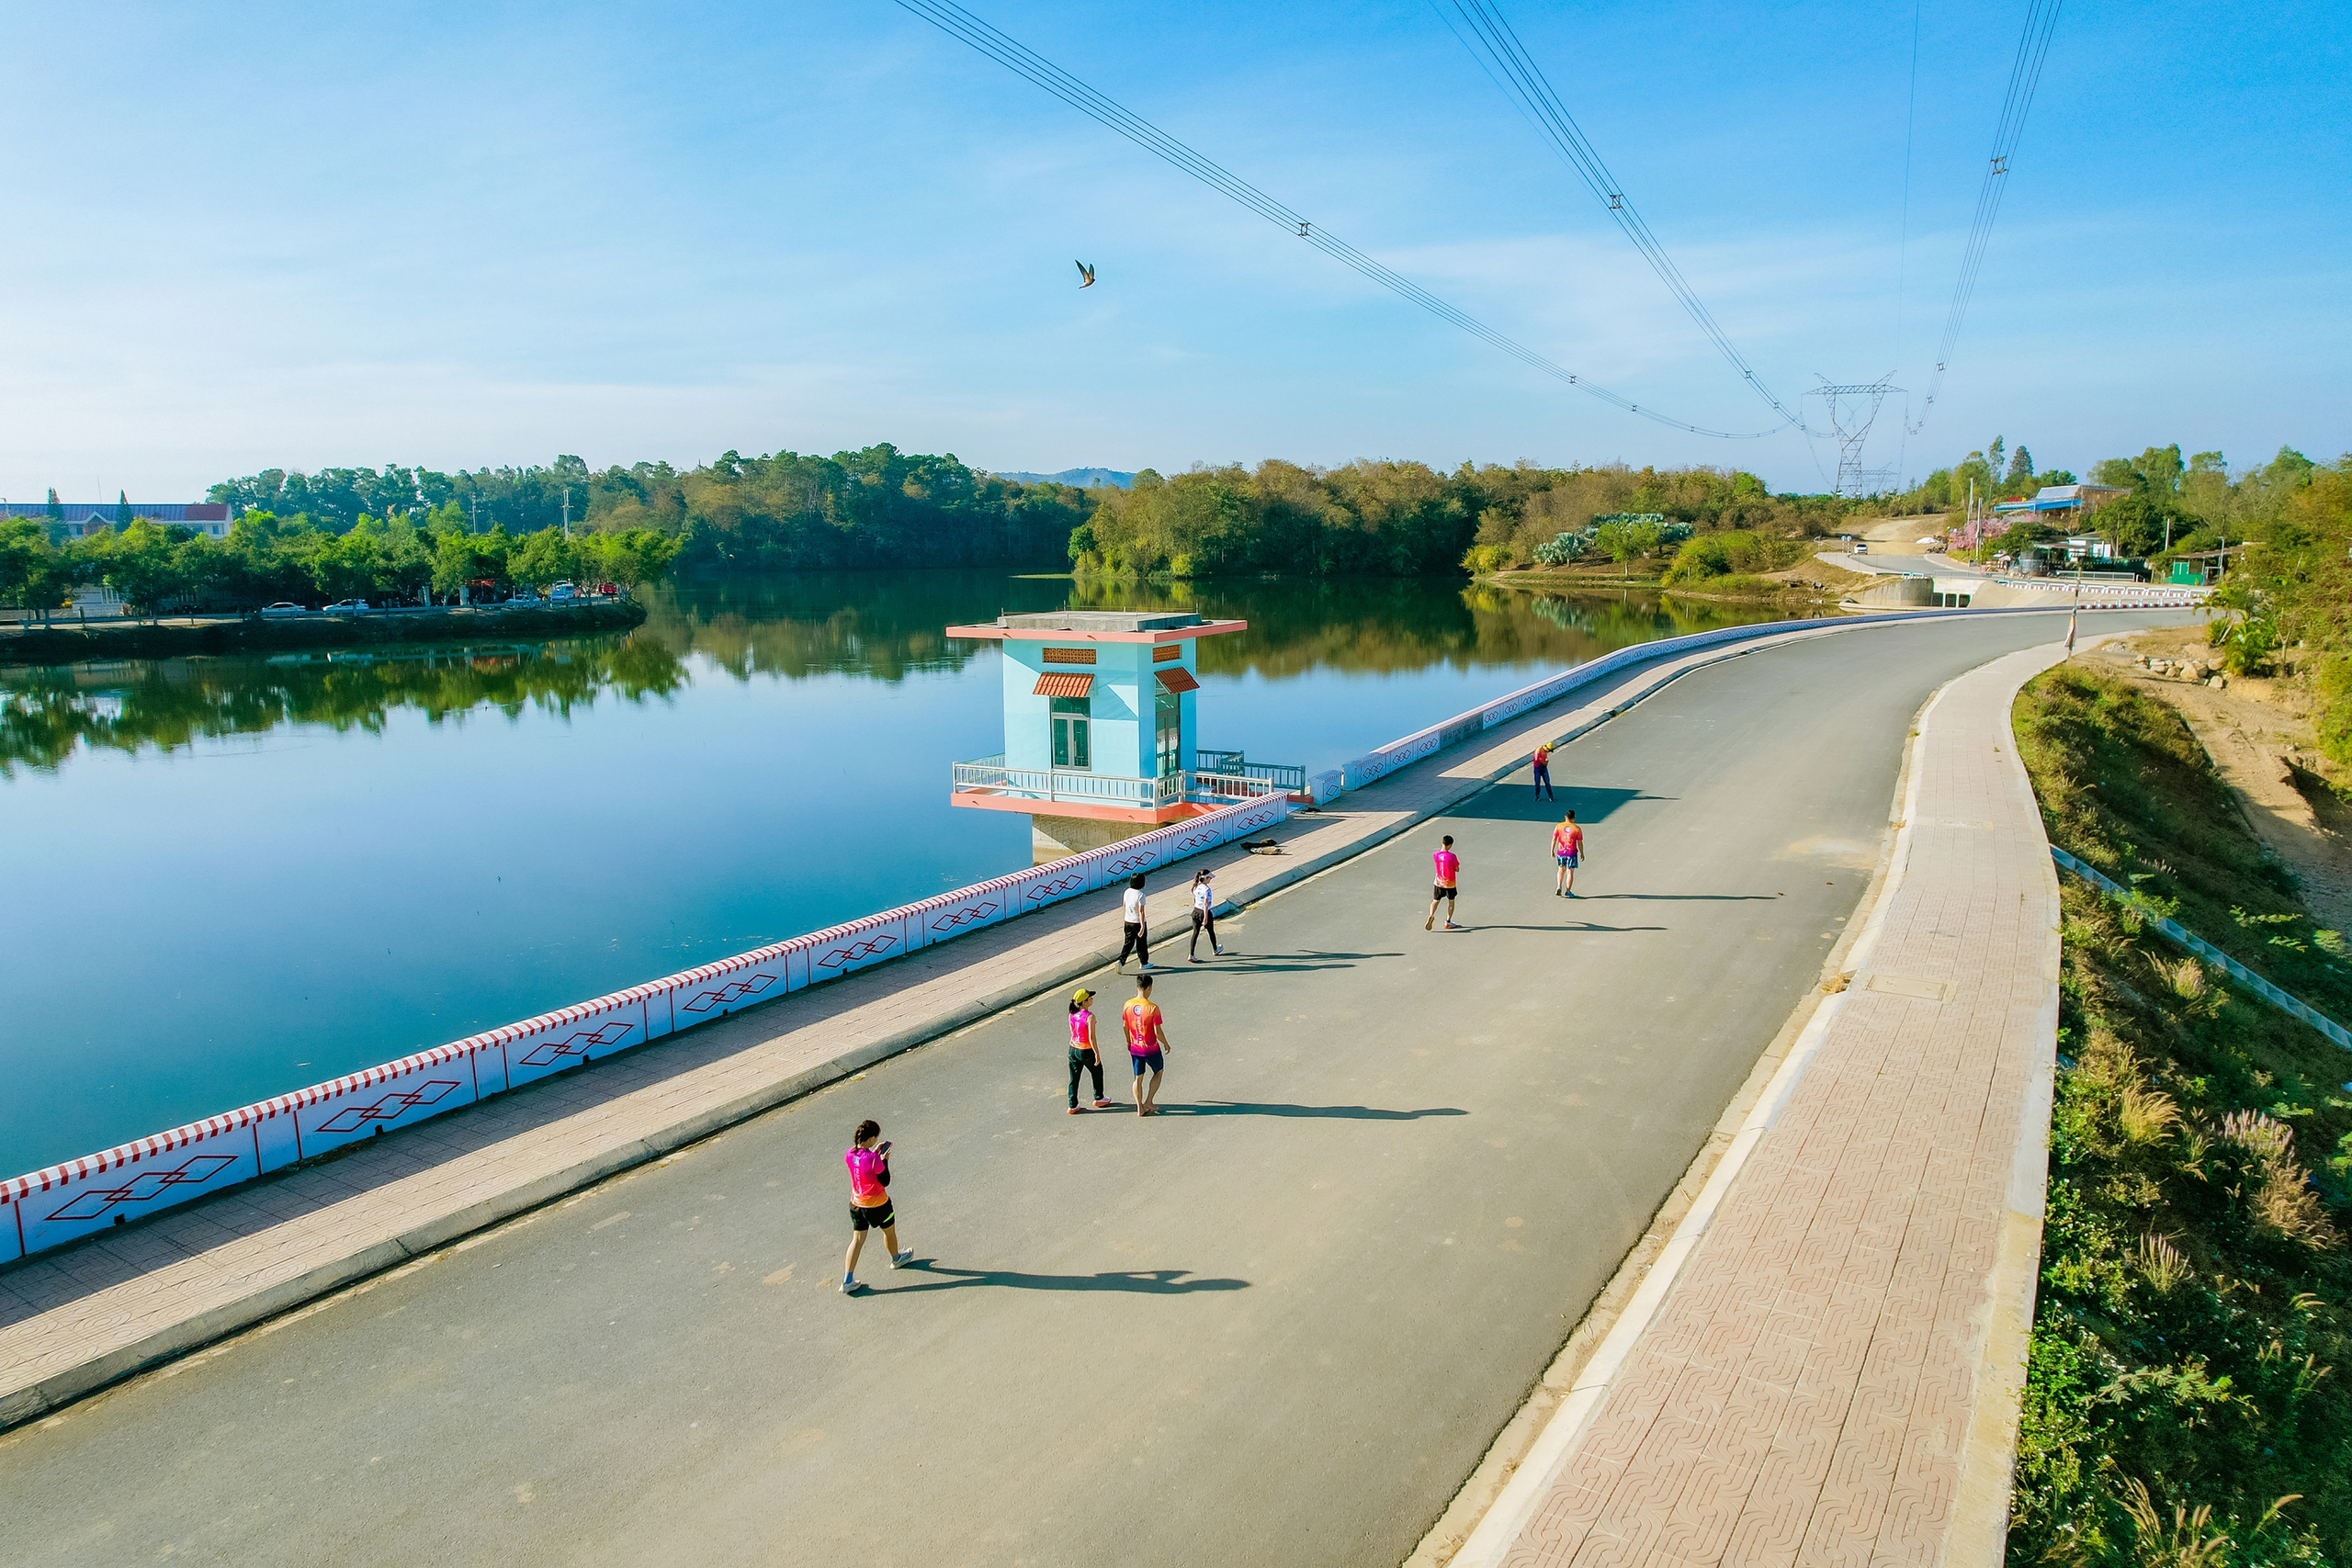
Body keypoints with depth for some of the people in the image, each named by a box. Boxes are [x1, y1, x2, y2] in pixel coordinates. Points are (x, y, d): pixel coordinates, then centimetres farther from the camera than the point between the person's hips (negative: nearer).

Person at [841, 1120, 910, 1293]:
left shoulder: (850, 1154, -9)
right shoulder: (873, 1159, -29)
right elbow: (885, 1181, -17)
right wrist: (884, 1160, -10)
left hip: (856, 1203, 5)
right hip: (877, 1204, -5)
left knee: (857, 1239, 13)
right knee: (889, 1231, 23)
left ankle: (847, 1280, 8)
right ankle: (896, 1259, 48)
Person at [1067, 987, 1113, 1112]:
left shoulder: (1072, 1015, -3)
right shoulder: (1090, 1016, -23)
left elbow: (1072, 1032, 8)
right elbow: (1091, 1038, -22)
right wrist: (1097, 1054, -14)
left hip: (1073, 1049, 5)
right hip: (1086, 1051, -5)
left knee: (1074, 1078, 14)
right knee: (1097, 1073, 20)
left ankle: (1073, 1106, 18)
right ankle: (1098, 1099, 35)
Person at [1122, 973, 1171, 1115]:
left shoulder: (1128, 1005, -8)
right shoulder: (1152, 1008, -23)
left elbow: (1125, 1026, 5)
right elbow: (1158, 1032, -20)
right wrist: (1166, 1044, -2)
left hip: (1135, 1048, 4)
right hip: (1151, 1048, -4)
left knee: (1138, 1078, 15)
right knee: (1158, 1072, 21)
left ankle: (1140, 1108, 19)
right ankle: (1148, 1102, 18)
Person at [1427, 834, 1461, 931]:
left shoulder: (1435, 855, -9)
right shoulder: (1452, 856, -20)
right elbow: (1457, 870, -10)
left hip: (1438, 882, 3)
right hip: (1450, 884, -3)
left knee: (1435, 901, 13)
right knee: (1451, 902, 17)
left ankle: (1431, 916, -13)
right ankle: (1448, 922, 21)